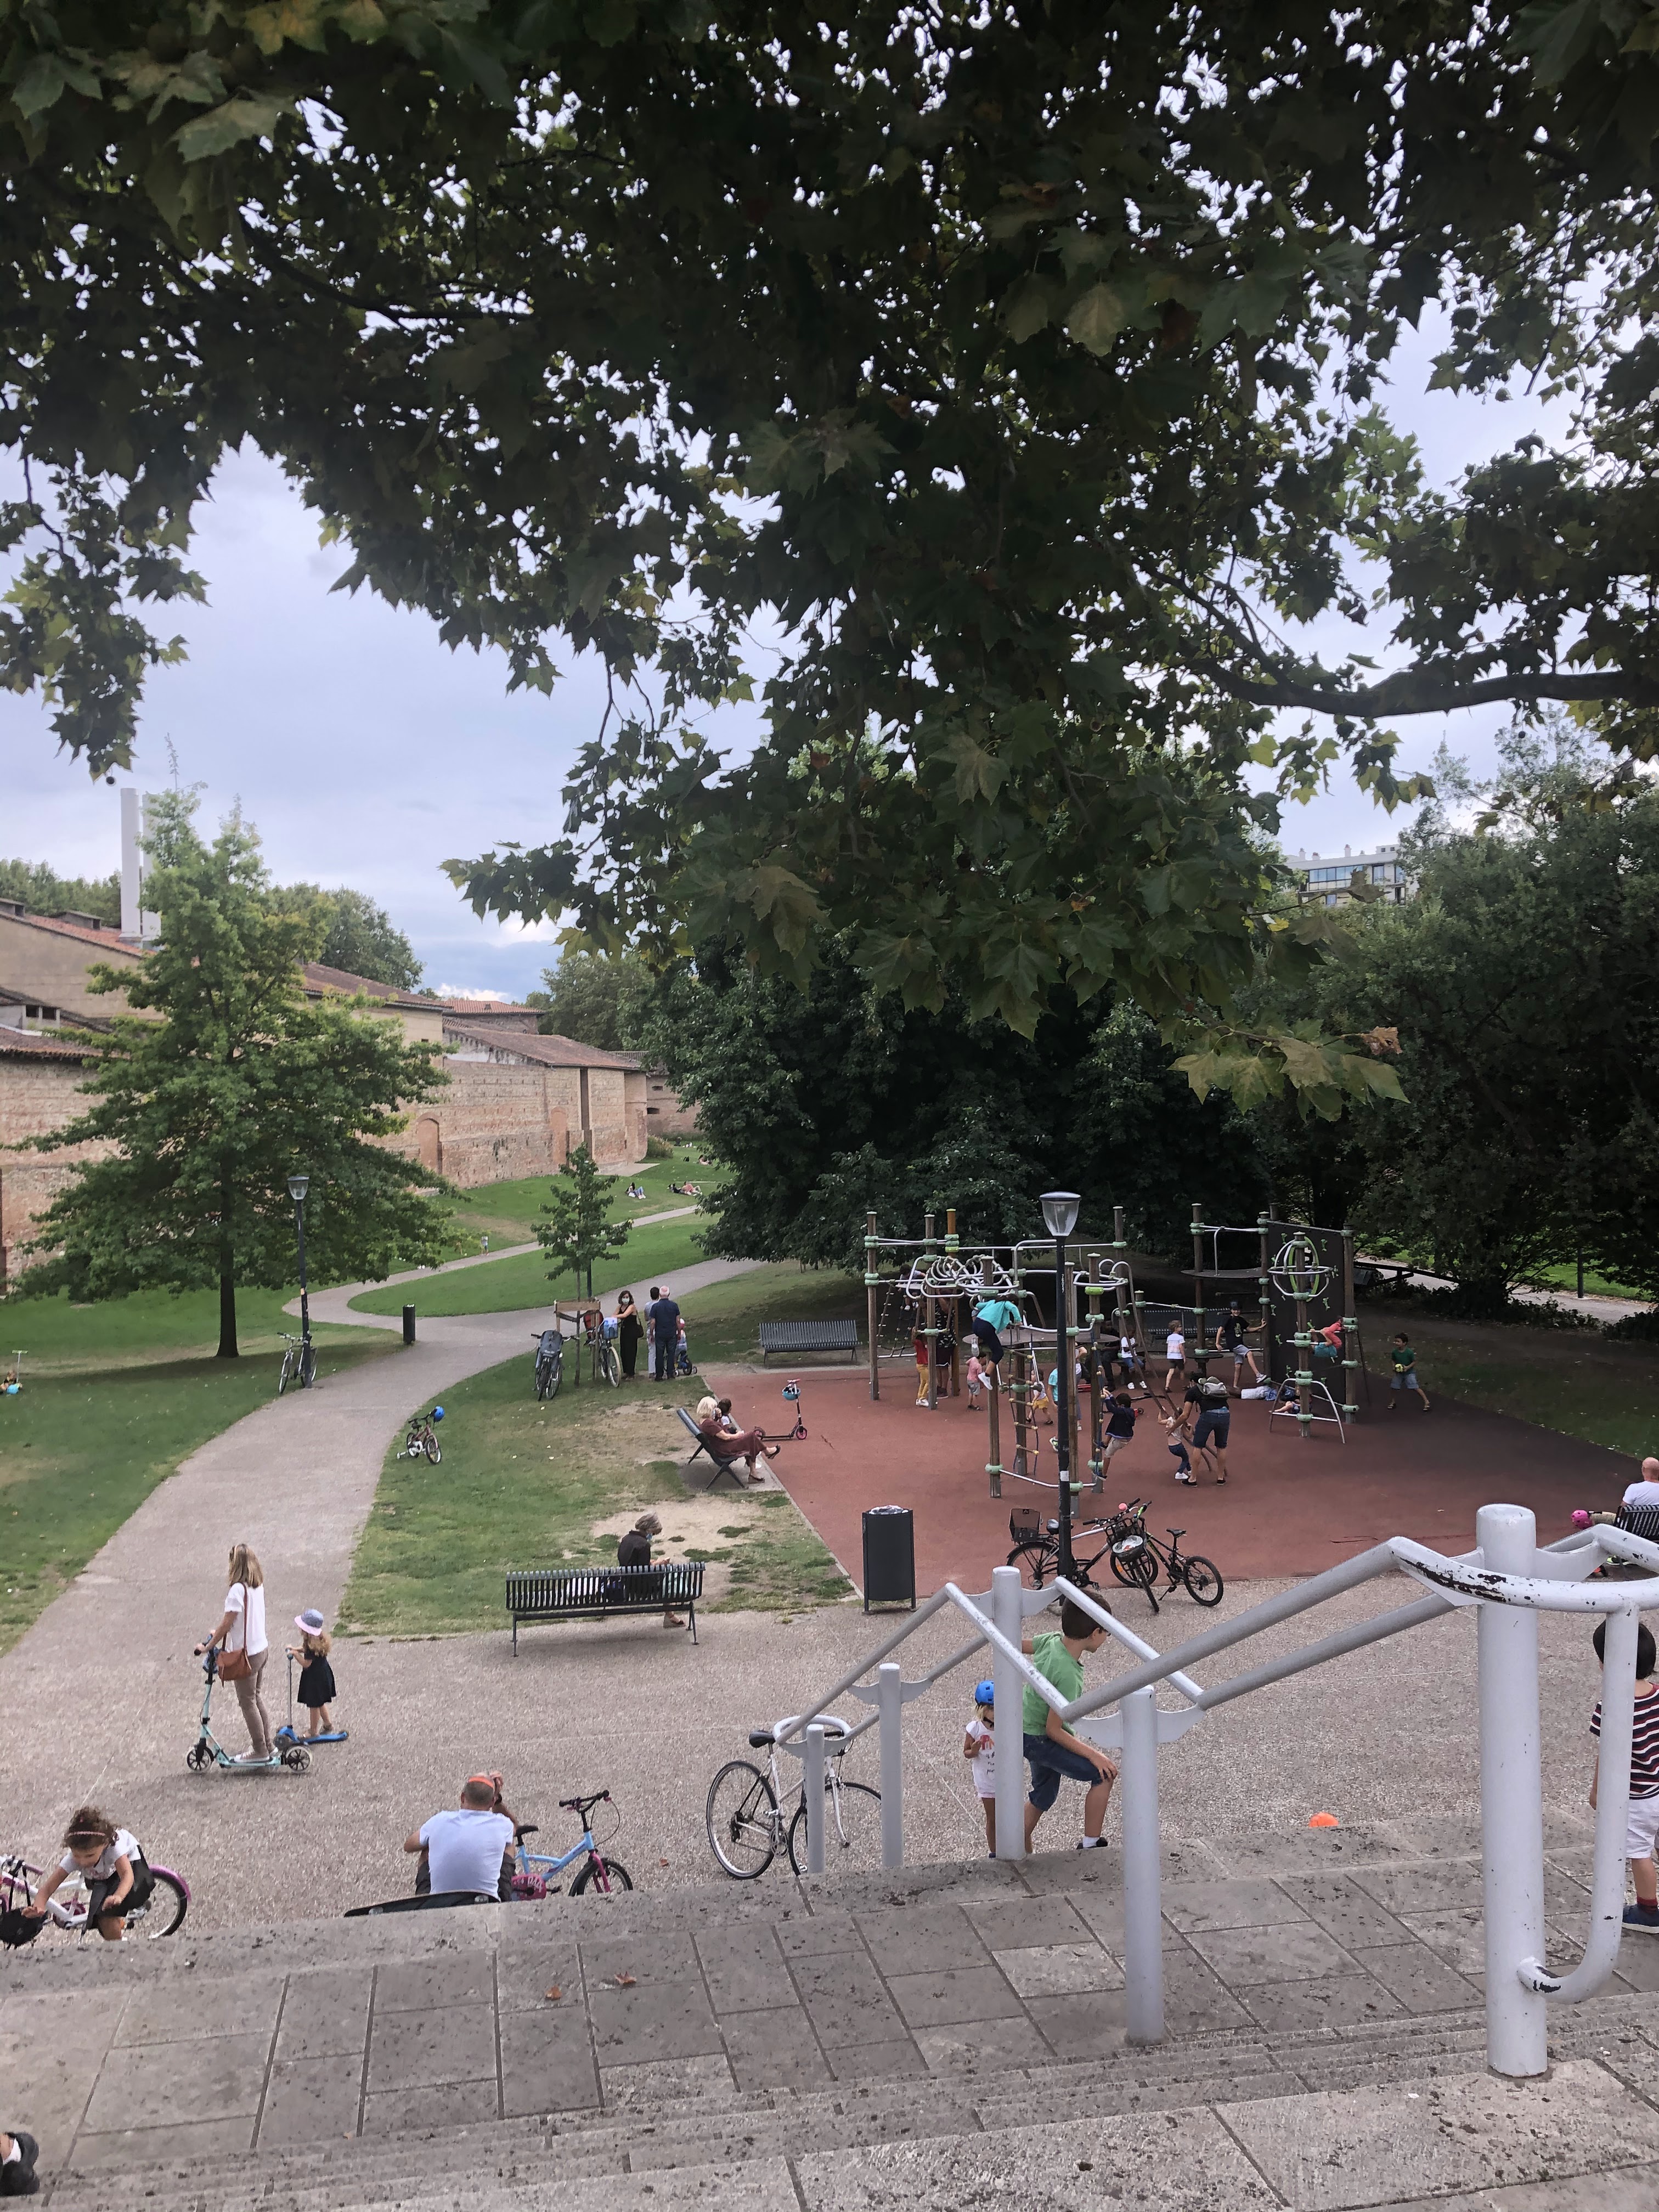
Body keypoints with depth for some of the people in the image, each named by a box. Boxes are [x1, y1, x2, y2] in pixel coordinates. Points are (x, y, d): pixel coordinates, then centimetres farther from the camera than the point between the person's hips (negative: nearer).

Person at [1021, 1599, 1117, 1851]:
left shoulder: (1052, 1640, -12)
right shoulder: (1067, 1674, -32)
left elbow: (1019, 1644, 5)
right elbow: (1054, 1730, -26)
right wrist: (1092, 1754, -20)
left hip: (1028, 1730, 9)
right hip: (1039, 1740, -9)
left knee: (1043, 1797, 24)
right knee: (1104, 1774, -9)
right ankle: (1089, 1847, 0)